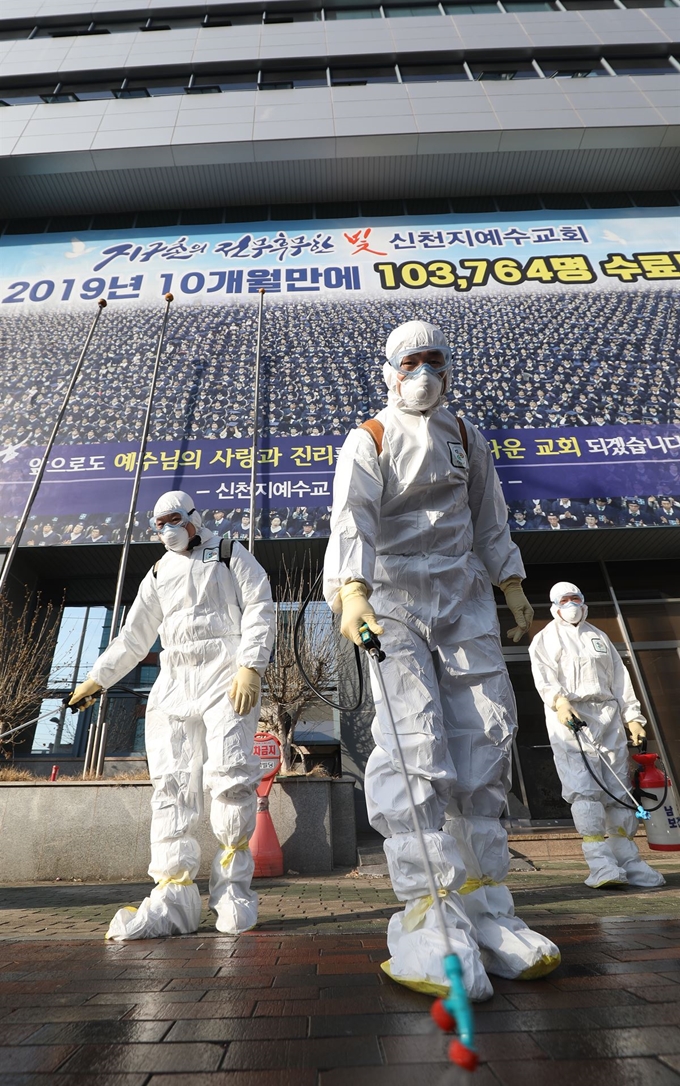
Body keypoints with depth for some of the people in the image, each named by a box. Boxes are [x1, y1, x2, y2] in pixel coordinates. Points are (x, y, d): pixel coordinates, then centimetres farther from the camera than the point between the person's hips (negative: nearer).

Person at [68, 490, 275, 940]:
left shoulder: (230, 554, 9)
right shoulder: (159, 573, 24)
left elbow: (259, 608, -3)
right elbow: (134, 636, 28)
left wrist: (251, 667, -14)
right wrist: (97, 678, 26)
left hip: (226, 675, -5)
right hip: (174, 682, 5)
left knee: (231, 777, -13)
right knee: (172, 784, -3)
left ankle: (233, 889, 1)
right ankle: (173, 897, 0)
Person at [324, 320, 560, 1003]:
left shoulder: (465, 438, 21)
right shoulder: (368, 440, 4)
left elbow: (489, 516, 22)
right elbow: (353, 518, -13)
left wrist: (512, 586, 15)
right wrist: (352, 591, -30)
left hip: (465, 599, 5)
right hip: (392, 601, -4)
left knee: (483, 741, -1)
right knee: (413, 746, -15)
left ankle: (484, 911, 10)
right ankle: (429, 923, -9)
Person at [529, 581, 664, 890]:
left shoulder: (599, 637, 25)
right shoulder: (545, 638, 12)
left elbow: (619, 677, 19)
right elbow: (544, 675, -5)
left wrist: (632, 717, 8)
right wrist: (559, 701, -23)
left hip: (607, 716, 4)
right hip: (569, 717, -4)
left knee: (618, 788, 3)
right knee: (584, 788, -12)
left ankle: (628, 861, 12)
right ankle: (601, 864, -11)